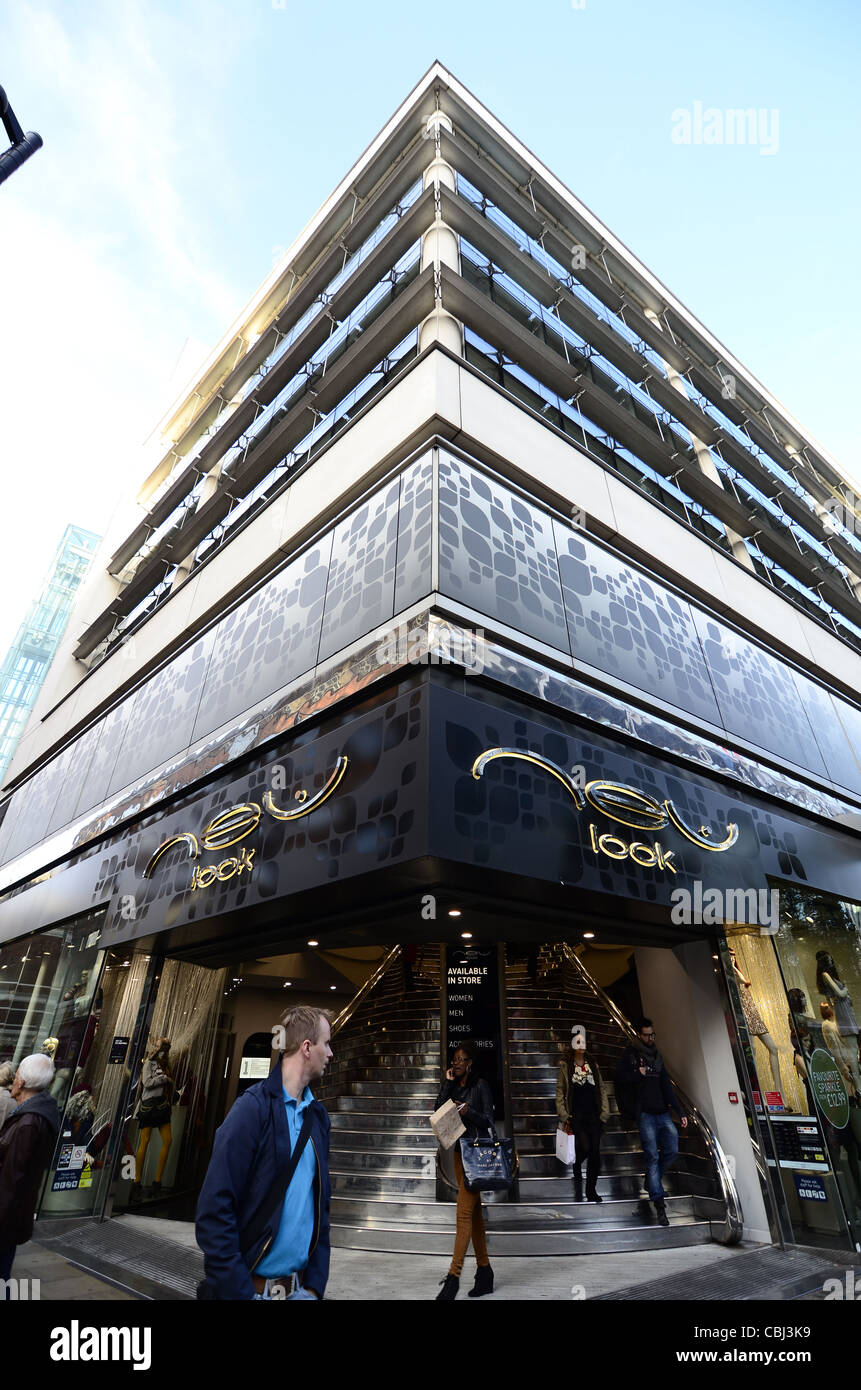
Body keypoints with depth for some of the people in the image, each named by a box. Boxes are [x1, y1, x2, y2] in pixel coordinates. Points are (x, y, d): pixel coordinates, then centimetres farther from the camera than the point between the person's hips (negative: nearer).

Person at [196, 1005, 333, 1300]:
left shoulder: (318, 1115, 4)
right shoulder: (254, 1108, -19)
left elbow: (320, 1205, 9)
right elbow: (213, 1211, -21)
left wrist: (315, 1285, 1)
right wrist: (241, 1293, -19)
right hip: (251, 1286, -6)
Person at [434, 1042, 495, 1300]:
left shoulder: (480, 1085, -8)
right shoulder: (453, 1087, 9)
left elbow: (488, 1121, -10)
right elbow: (438, 1112, -1)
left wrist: (468, 1111, -26)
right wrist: (448, 1084, -8)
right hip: (459, 1150, 7)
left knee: (464, 1212, -8)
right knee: (474, 1212, 14)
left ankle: (454, 1276, -5)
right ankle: (484, 1272, 24)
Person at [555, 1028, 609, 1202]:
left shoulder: (593, 1065, 12)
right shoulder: (565, 1066, 0)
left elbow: (602, 1090, 13)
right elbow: (560, 1092, -1)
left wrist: (604, 1113, 4)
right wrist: (564, 1116, -7)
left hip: (593, 1116, 4)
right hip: (576, 1116, -4)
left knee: (595, 1152, 1)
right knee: (585, 1147, -17)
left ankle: (591, 1190, 17)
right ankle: (577, 1171, 16)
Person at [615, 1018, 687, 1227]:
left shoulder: (657, 1055, 17)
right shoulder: (630, 1054, 2)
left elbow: (666, 1086, 17)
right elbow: (620, 1078, -4)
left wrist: (680, 1112, 12)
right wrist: (639, 1073, -10)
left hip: (662, 1112, 5)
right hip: (644, 1113, -5)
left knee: (672, 1151, -3)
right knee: (652, 1156, -7)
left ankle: (652, 1180, 21)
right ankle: (659, 1203, -2)